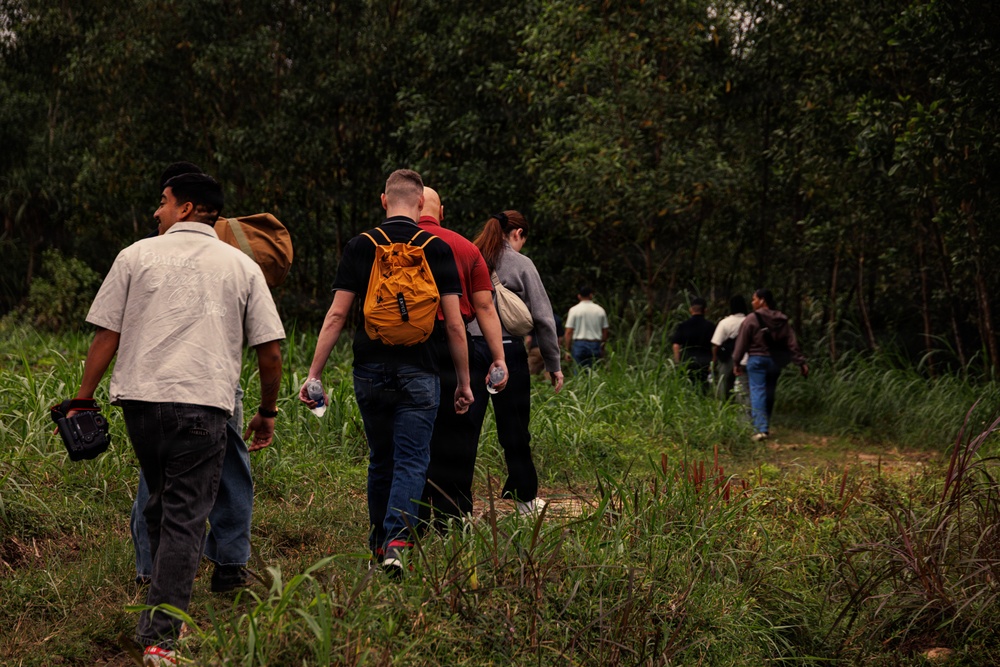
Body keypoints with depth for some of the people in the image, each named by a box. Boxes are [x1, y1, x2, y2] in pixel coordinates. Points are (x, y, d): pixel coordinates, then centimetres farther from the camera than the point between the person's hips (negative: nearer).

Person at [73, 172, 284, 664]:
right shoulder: (242, 267, 10)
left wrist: (83, 398, 12)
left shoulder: (137, 255, 8)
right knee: (185, 516, -1)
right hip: (203, 403, -2)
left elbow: (106, 336, 4)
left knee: (161, 507, 19)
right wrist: (267, 412, 19)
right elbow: (270, 351, 6)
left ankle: (164, 613, 26)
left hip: (139, 398, 2)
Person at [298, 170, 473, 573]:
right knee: (411, 462, -1)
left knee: (380, 461, 16)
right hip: (417, 372, -2)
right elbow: (454, 323, -3)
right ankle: (397, 541, -19)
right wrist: (464, 381, 5)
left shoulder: (360, 247, 2)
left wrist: (315, 374, 2)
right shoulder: (436, 249, -1)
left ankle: (378, 544, 24)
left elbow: (336, 316, -1)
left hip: (370, 370, 2)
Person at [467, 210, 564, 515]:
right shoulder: (520, 265, -1)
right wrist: (553, 364, 4)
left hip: (467, 349, 3)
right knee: (515, 428, 8)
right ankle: (525, 497, 19)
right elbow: (543, 317, -2)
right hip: (507, 351, -2)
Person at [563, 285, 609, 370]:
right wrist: (602, 348, 17)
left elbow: (569, 332, -5)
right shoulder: (600, 310, 5)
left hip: (579, 344, -2)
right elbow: (605, 332, 7)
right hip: (595, 345, 2)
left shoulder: (574, 310, -2)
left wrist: (568, 350, 1)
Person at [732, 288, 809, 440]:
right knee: (769, 393, 14)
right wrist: (801, 362, 3)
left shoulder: (751, 319, -10)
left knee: (757, 392, -7)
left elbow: (742, 342, -7)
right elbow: (792, 343, 2)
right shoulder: (782, 320, 5)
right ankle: (765, 427, 22)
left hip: (757, 360, -5)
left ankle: (761, 428, -18)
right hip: (775, 361, 5)